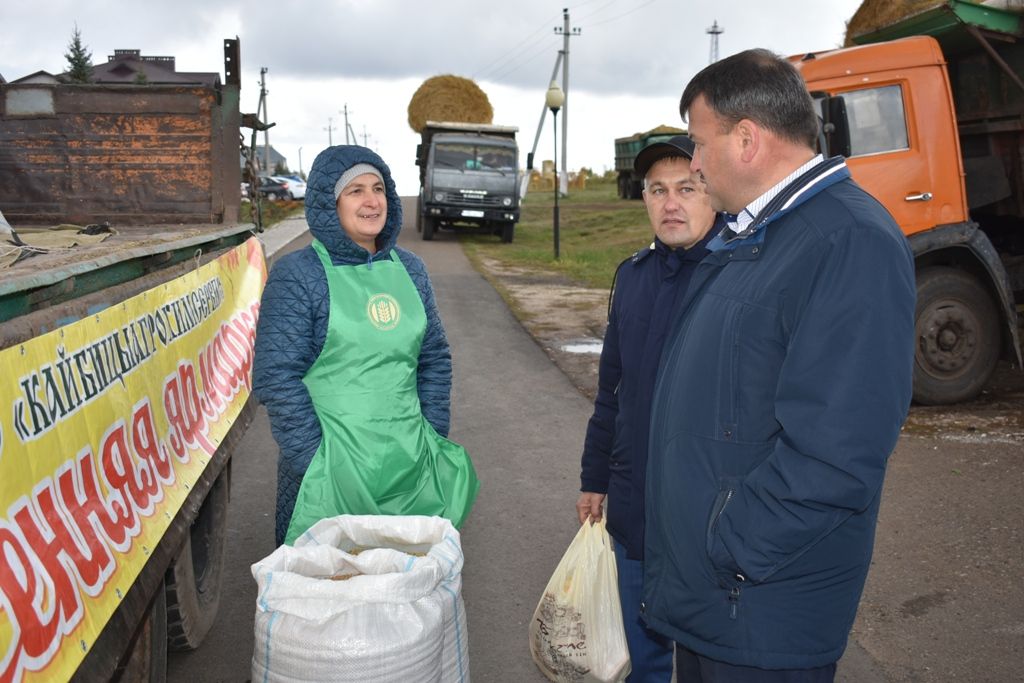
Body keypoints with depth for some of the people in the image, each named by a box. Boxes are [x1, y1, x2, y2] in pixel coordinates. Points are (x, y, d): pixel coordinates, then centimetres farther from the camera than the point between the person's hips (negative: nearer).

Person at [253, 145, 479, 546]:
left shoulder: (409, 268, 8)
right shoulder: (297, 275, -7)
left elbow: (435, 359, 14)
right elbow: (277, 378, -11)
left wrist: (434, 444, 8)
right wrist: (318, 464, -13)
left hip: (409, 466, 5)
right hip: (331, 472, -4)